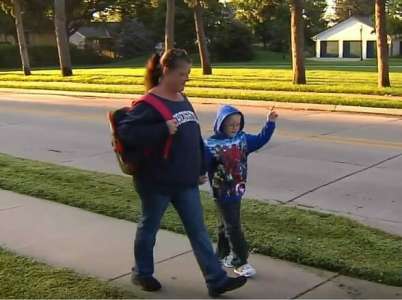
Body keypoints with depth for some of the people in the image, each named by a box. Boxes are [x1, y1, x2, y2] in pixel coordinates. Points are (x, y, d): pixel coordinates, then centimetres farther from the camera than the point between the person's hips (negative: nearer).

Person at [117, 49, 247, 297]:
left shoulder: (182, 99, 9)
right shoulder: (150, 103, -16)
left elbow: (194, 136, 15)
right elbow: (125, 131, -25)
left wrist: (201, 168, 16)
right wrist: (163, 129, -30)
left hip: (185, 180, 7)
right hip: (156, 181, -7)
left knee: (198, 230, 7)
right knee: (149, 227, 13)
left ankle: (217, 280, 12)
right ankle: (142, 273, 33)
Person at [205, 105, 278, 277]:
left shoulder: (243, 139, 3)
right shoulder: (211, 145, -16)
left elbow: (261, 140, 13)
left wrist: (270, 122, 5)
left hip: (237, 191, 6)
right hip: (222, 194, -6)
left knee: (227, 225, 18)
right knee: (233, 227, -2)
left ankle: (222, 256, 33)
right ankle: (240, 261, 6)